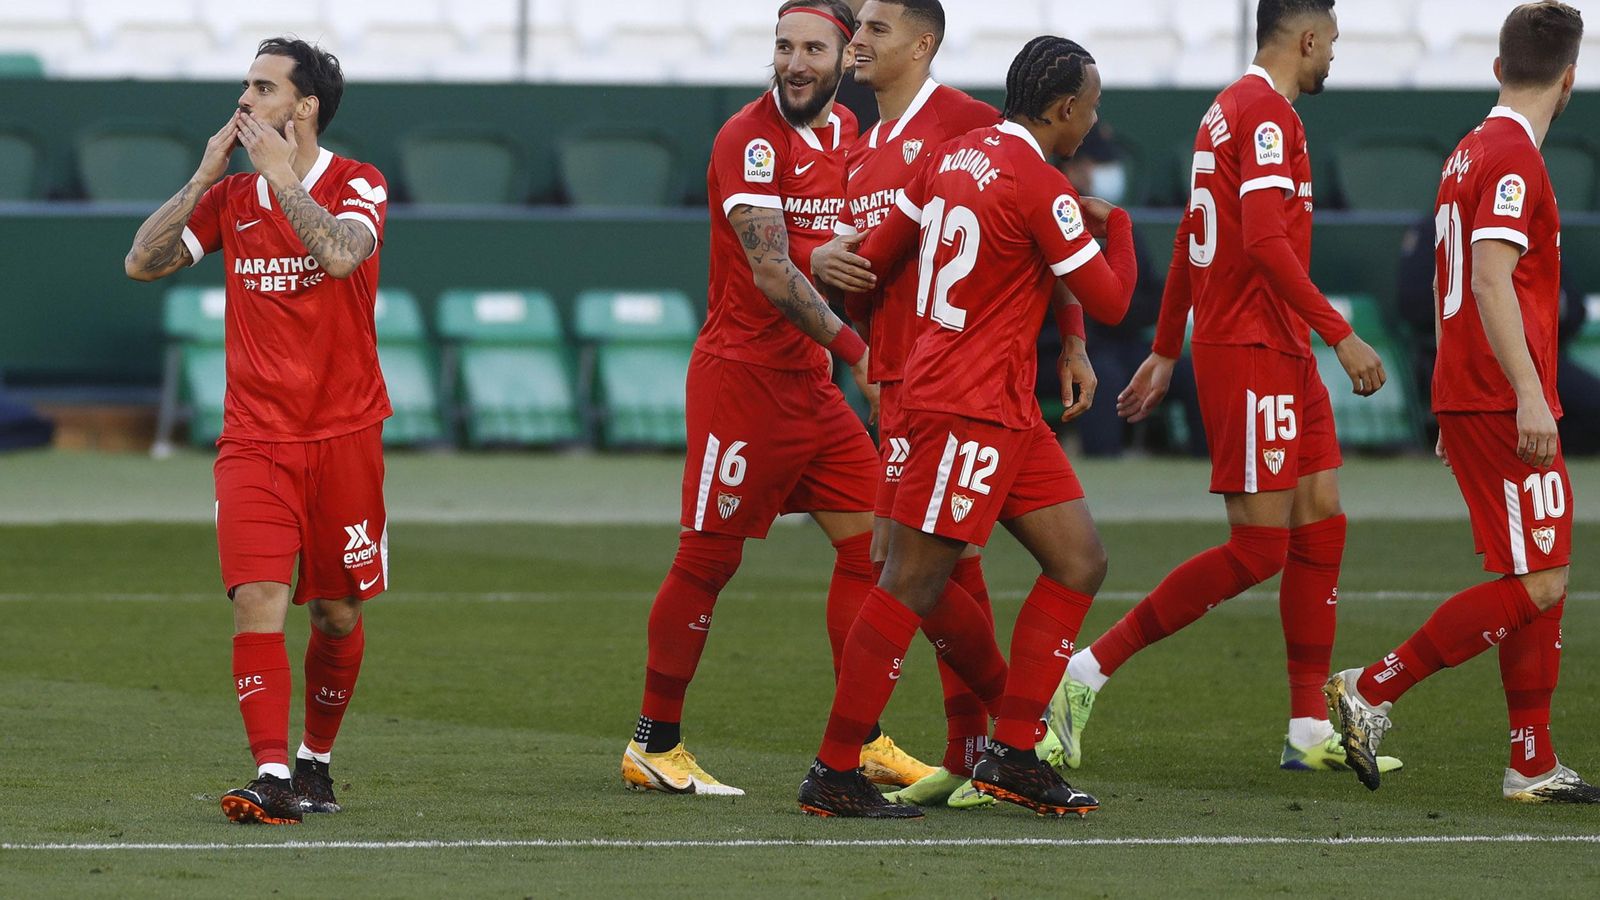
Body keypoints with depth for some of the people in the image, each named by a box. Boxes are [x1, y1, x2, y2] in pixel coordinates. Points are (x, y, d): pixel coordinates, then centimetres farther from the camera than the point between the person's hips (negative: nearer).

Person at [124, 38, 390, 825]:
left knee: (337, 613, 8)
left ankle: (315, 760, 29)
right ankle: (272, 779, -21)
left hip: (343, 436, -2)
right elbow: (142, 262, 0)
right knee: (256, 598, -15)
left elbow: (341, 253, -26)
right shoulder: (232, 197, 8)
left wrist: (281, 173, -20)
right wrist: (205, 177, -5)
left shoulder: (357, 186, -4)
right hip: (254, 436, 2)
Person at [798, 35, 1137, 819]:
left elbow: (875, 254, 15)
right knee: (912, 587, -7)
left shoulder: (957, 157, 11)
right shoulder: (1041, 188, -16)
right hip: (971, 408, -10)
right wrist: (1115, 224, 9)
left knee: (1079, 561, 8)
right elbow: (1109, 301, -8)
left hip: (1006, 411, 10)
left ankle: (1012, 755, 9)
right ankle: (832, 775, -3)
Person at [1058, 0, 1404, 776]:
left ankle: (1310, 731, 8)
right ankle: (1089, 669, -6)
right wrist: (1341, 335, -22)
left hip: (1283, 356, 10)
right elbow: (1266, 241, -23)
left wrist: (1165, 351, 27)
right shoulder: (1266, 111, -14)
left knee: (1321, 524, 7)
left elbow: (1191, 241, 22)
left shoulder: (1229, 109, 16)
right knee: (1259, 547, -9)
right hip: (1249, 353, -10)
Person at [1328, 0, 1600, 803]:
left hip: (1467, 399, 10)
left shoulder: (1471, 153, 16)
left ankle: (1533, 764, 9)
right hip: (1503, 401, -10)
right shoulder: (1514, 159, -13)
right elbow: (1491, 281, -23)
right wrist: (1528, 395, -27)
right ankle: (1372, 691, -8)